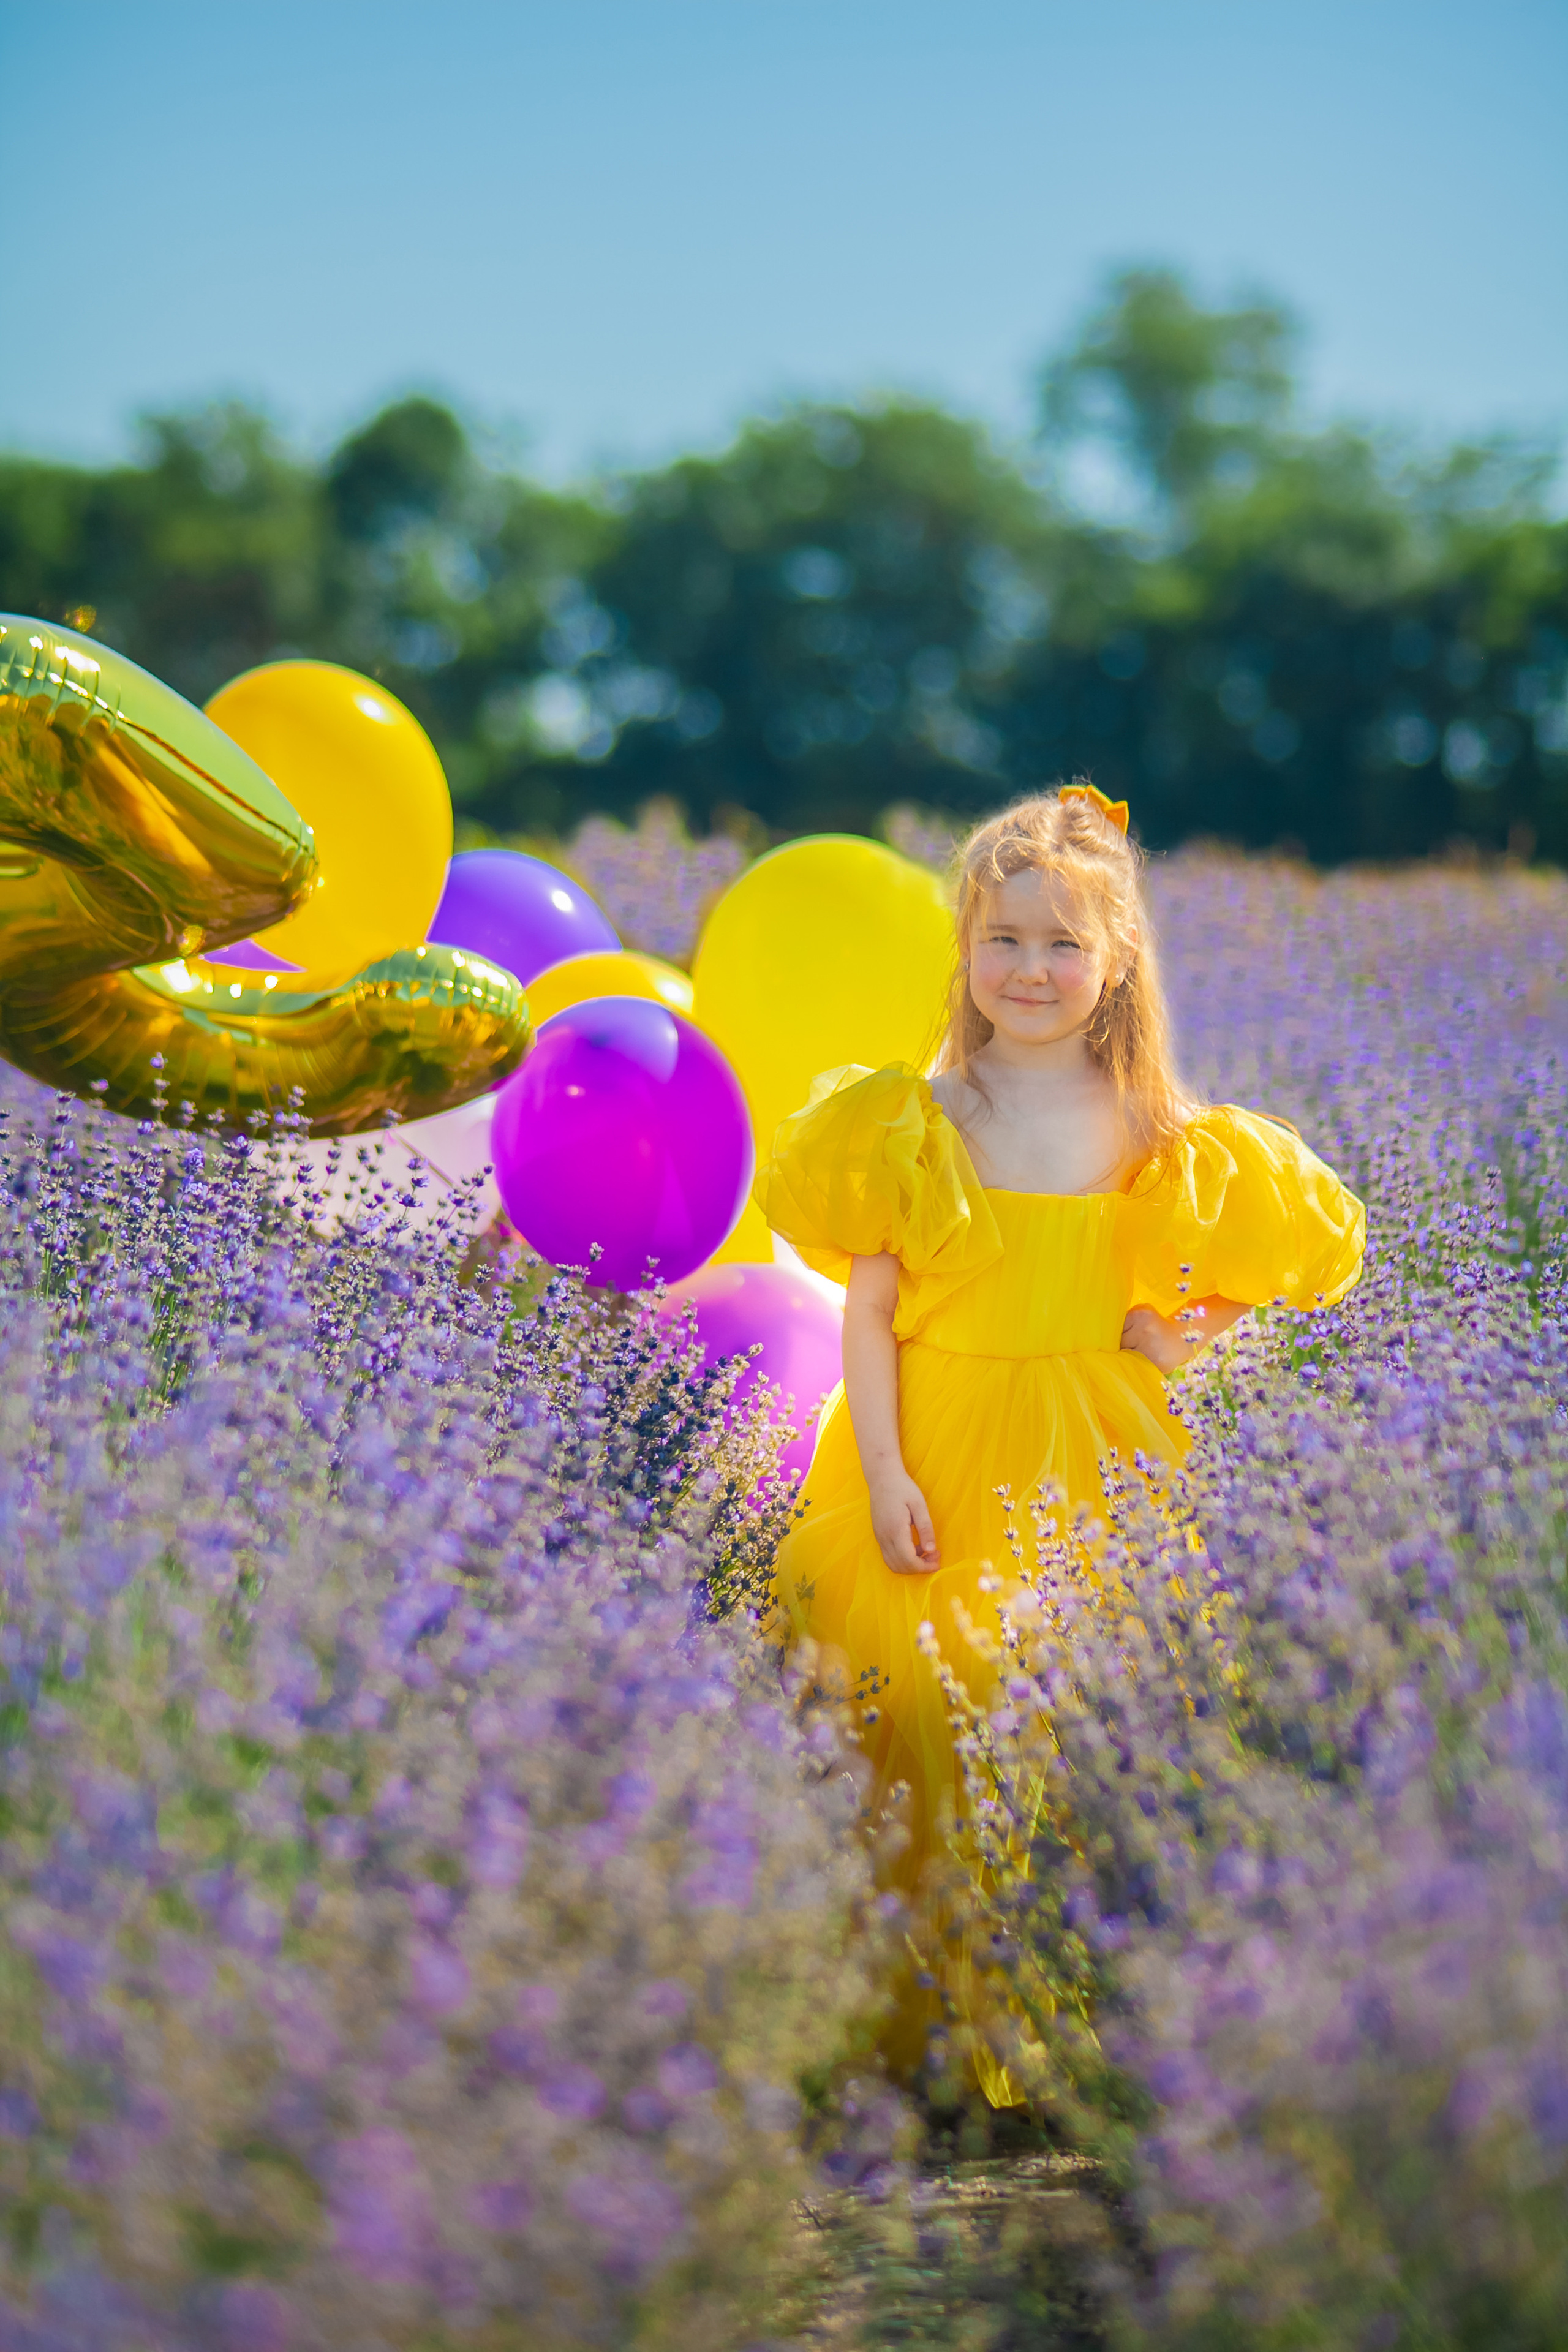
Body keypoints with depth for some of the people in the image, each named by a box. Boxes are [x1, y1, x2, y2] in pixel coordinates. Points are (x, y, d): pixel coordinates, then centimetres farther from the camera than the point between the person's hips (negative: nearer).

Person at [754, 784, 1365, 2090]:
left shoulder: (1158, 1139, 3)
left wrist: (1186, 1337, -1)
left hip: (1090, 1468, 1)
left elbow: (1301, 1248, 14)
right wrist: (882, 1471, -8)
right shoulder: (912, 1119, 2)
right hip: (934, 1462, 0)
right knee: (923, 1710, -3)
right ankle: (924, 2005, 12)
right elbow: (868, 1305, 1)